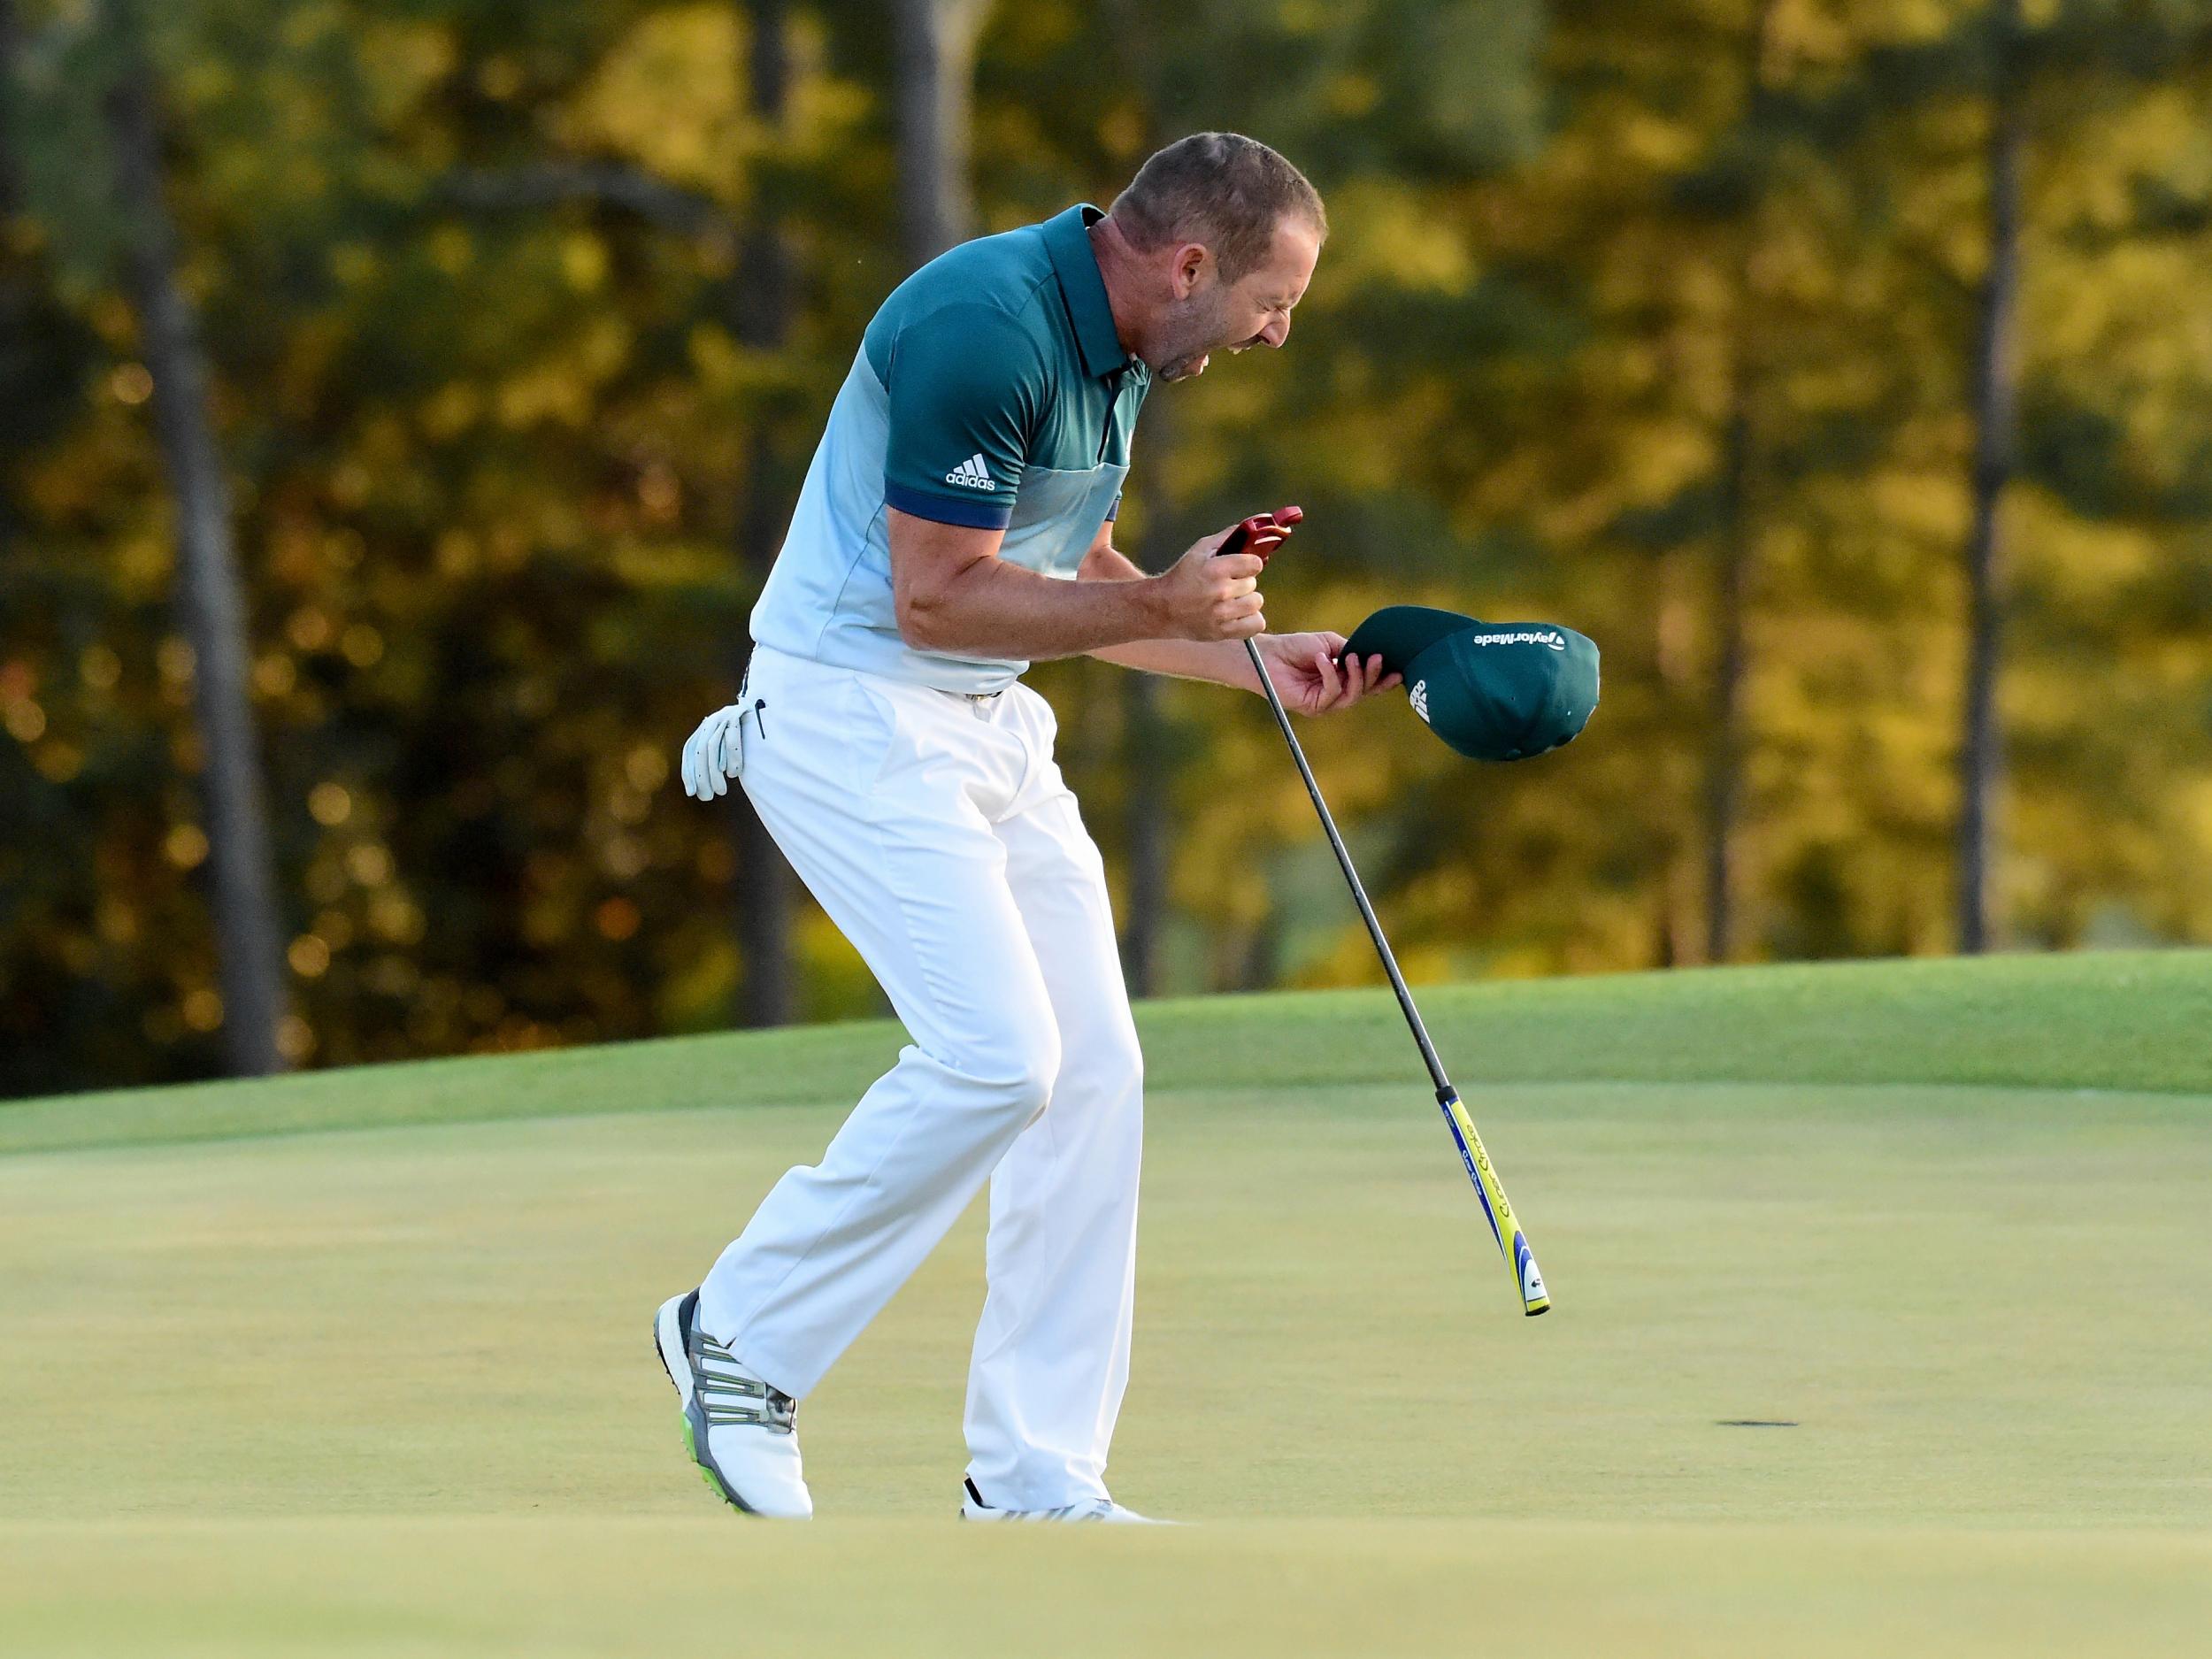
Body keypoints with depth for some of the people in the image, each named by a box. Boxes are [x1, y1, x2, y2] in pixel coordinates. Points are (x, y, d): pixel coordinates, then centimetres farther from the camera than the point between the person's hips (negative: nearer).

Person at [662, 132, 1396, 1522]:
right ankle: (744, 1334, -1)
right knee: (994, 1052, -19)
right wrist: (1159, 604, -21)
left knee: (1092, 1070, 2)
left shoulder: (1115, 348, 9)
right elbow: (937, 600, -22)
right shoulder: (985, 329, -22)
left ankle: (1036, 1483, 5)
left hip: (992, 726, 10)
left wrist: (1258, 660, 10)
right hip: (853, 710, -10)